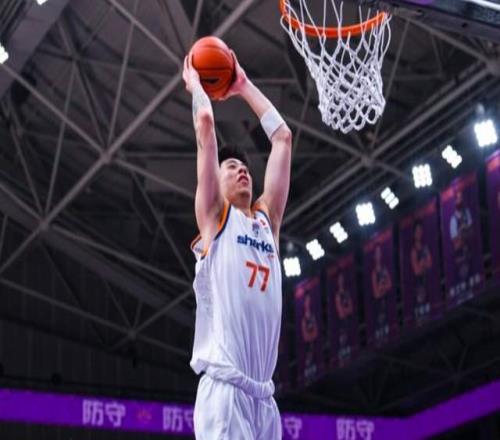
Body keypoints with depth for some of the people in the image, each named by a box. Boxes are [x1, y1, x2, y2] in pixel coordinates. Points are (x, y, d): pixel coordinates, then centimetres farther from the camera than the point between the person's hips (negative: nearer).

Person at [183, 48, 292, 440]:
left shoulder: (267, 220, 23)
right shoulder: (214, 216, 8)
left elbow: (283, 137, 26)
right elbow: (205, 124, 4)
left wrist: (244, 88, 33)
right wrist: (196, 84, 22)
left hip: (264, 394, 7)